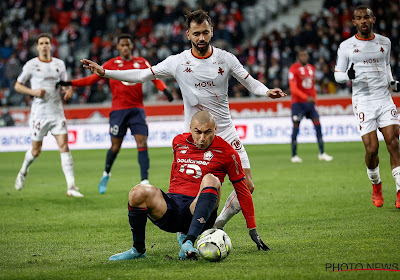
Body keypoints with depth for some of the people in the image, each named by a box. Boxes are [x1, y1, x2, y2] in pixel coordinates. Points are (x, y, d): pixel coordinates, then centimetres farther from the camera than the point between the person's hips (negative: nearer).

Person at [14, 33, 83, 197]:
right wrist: (33, 92, -14)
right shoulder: (31, 65, -2)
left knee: (64, 147, -10)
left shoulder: (59, 64, 8)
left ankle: (71, 187, -13)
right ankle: (23, 171, 38)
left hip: (57, 112, 2)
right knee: (36, 150, 5)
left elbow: (65, 84, 19)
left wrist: (69, 90, -5)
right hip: (39, 113, -2)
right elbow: (17, 85, 4)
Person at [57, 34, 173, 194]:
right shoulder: (111, 64, 5)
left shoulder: (141, 63, 9)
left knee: (142, 144, -10)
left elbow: (155, 78, 9)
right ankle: (106, 175, 27)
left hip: (137, 110, 1)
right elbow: (92, 79, 7)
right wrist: (69, 83, 1)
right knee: (115, 147, 1)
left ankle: (145, 182, -10)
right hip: (118, 110, -1)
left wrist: (165, 90, -10)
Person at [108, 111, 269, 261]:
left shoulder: (225, 152, 2)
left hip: (199, 214, -3)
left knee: (210, 179, -33)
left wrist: (252, 229, 3)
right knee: (139, 192, -26)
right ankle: (138, 249, -7)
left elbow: (242, 190, 6)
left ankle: (188, 242, -44)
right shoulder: (179, 142, 12)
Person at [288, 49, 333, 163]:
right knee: (296, 127, -4)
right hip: (298, 102, -6)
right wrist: (306, 98, -24)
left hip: (310, 102, 6)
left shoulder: (311, 68, 12)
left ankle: (322, 153, 5)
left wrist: (314, 100, 13)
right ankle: (294, 156, 3)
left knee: (318, 125, 0)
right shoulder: (294, 69, -9)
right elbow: (293, 88, -15)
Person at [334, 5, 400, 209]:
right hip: (363, 101, -2)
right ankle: (376, 186, 19)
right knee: (372, 149, -9)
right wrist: (348, 76, -16)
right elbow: (337, 75, 6)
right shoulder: (346, 46, 1)